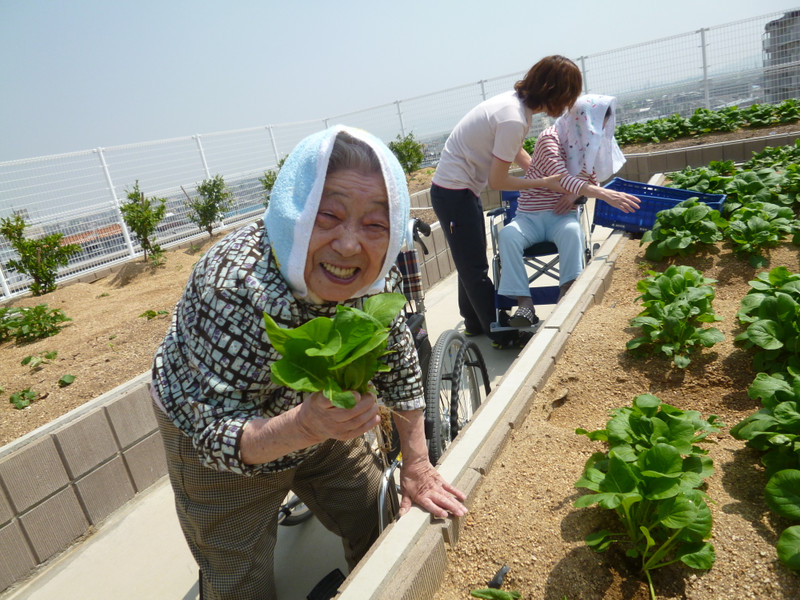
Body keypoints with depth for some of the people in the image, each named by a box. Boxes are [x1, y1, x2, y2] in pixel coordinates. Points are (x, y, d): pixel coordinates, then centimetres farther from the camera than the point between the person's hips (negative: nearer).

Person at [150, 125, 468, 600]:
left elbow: (398, 363, -8)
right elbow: (214, 433, -32)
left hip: (316, 418, 5)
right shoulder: (236, 289, -39)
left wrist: (416, 464, -3)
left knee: (380, 524, 17)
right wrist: (303, 426, -51)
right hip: (213, 444, -4)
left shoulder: (376, 273, -22)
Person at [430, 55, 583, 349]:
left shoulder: (516, 101, 2)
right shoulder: (514, 120, -26)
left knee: (471, 262, 19)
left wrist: (551, 179, 7)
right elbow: (497, 181, -19)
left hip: (462, 189, 10)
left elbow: (516, 153, 17)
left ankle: (475, 323, 35)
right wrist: (545, 183, -10)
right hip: (454, 192, -10)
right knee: (475, 267, 1)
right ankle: (503, 335, 14)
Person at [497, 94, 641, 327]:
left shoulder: (589, 142, 9)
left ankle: (567, 293, -34)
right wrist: (606, 195, -35)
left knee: (572, 230, -34)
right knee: (507, 235, -34)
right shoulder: (550, 138, -11)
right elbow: (561, 179, -25)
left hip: (562, 216, 3)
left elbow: (592, 180, 18)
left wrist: (577, 192, -8)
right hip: (529, 217, -3)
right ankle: (524, 303, -36)